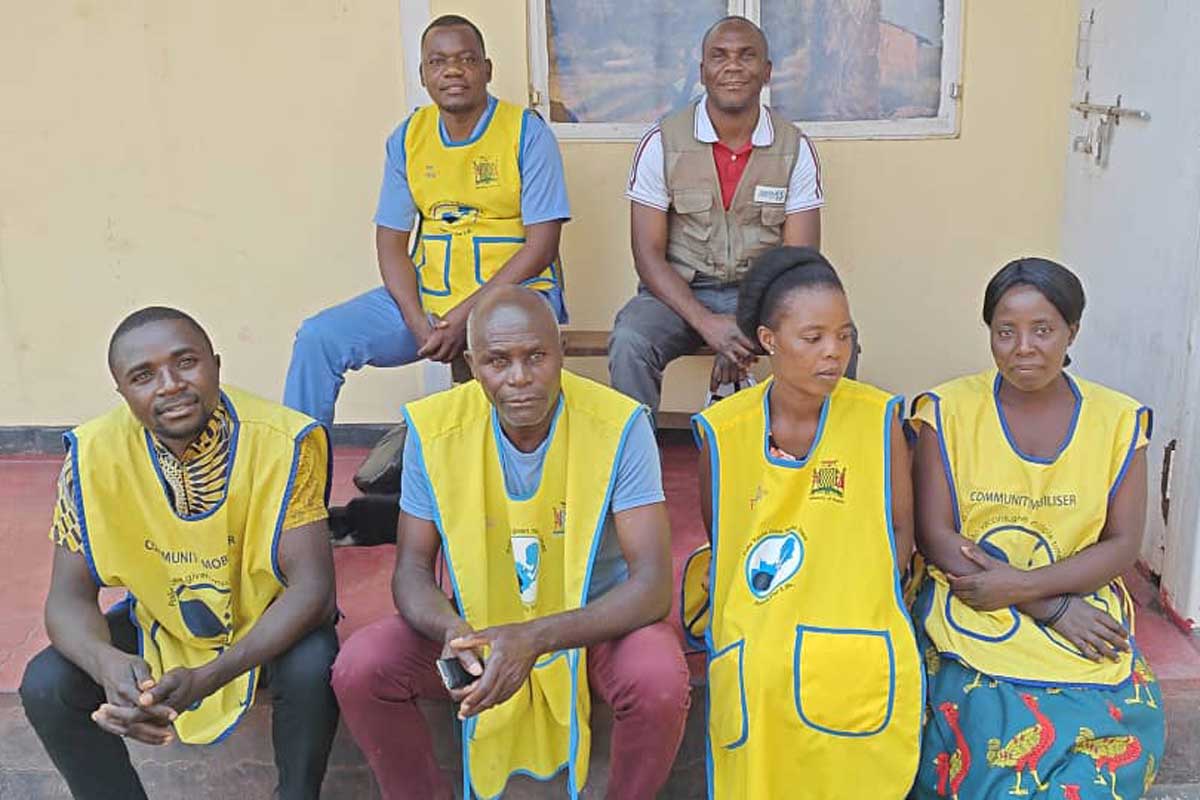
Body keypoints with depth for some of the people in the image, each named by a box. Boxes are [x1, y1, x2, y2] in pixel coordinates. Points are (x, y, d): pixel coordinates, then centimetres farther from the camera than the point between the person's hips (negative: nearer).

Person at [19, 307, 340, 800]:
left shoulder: (283, 442, -25)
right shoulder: (95, 453, -19)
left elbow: (312, 585, -27)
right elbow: (69, 596, -15)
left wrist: (208, 677, -39)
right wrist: (107, 663, -39)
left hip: (267, 626, -2)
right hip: (159, 626, 3)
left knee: (314, 667, -32)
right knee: (45, 686, -19)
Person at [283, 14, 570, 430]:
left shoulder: (528, 133, -6)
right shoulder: (407, 138, 6)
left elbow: (542, 245, -11)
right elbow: (391, 243, 5)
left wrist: (468, 315, -19)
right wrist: (418, 323, -14)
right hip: (424, 296, 4)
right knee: (318, 337, -11)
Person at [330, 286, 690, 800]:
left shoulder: (620, 425, -20)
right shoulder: (435, 428, -12)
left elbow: (652, 584, -22)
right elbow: (412, 569, -5)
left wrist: (534, 639, -35)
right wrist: (451, 630, -29)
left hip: (594, 620, -2)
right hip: (478, 620, 2)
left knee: (661, 683, -32)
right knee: (358, 670, -20)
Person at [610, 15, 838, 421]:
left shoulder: (796, 148, -1)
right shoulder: (662, 143, -5)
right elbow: (648, 252, -7)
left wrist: (746, 335, -22)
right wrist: (707, 323, -22)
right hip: (679, 293, -1)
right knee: (629, 343, -31)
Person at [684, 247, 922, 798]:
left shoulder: (878, 418, 1)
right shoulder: (723, 430, 1)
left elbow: (900, 530, 7)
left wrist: (860, 602, -5)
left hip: (856, 632, 0)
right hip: (753, 628, 0)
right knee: (766, 678, -21)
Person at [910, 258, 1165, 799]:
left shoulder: (1117, 420, 5)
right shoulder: (948, 411, -1)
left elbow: (1122, 544, 3)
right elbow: (934, 536, -4)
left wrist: (1022, 585, -13)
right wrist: (1052, 609, -11)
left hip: (1087, 625, 2)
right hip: (973, 630, -1)